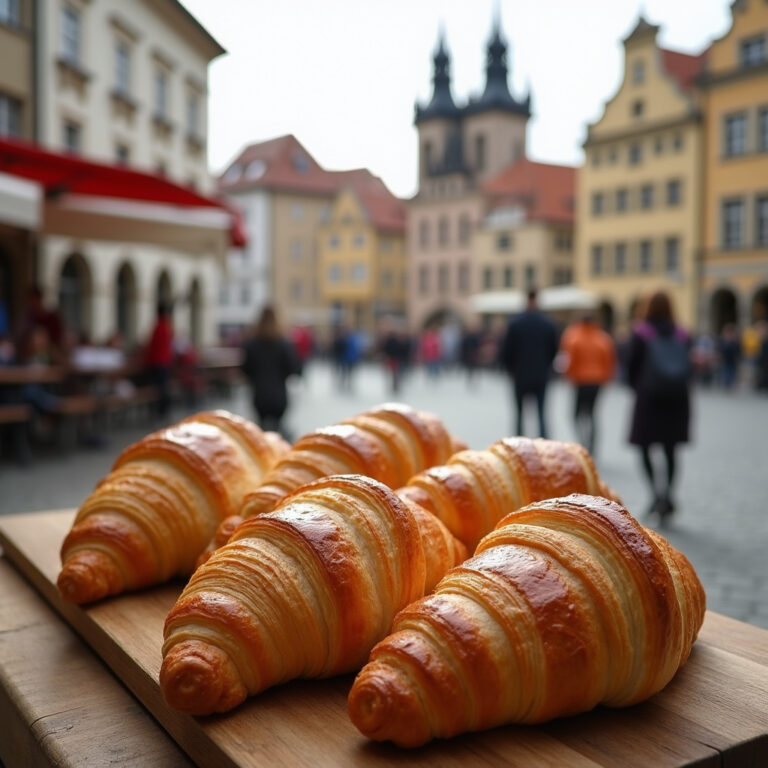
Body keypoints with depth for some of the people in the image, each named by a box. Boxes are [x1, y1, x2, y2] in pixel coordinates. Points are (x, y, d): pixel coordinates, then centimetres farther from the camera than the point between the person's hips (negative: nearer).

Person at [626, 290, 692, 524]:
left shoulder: (641, 333, -4)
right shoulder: (682, 335, 6)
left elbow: (633, 365, -3)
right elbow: (688, 367, 7)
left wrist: (637, 388, 14)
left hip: (650, 395, -3)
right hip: (678, 398, 3)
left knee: (644, 447, 3)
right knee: (670, 450, 9)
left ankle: (656, 488, -19)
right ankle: (667, 495, 9)